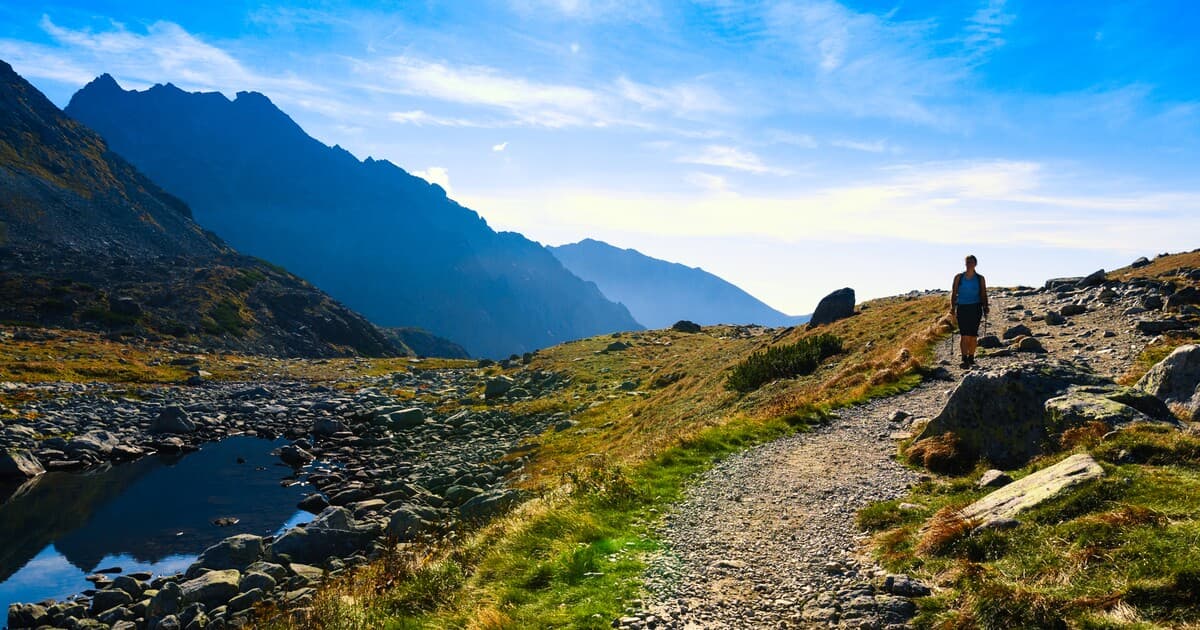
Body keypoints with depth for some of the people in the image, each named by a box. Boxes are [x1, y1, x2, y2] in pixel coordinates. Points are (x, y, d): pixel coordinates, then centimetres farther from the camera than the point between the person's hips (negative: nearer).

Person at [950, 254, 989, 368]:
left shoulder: (980, 279, 8)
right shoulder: (958, 277, 7)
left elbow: (983, 295, 10)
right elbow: (954, 293, 7)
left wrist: (985, 307, -3)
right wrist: (952, 307, -3)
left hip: (975, 308, 1)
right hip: (962, 308, -1)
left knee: (973, 335, 1)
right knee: (964, 335, -11)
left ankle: (971, 357, 15)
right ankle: (964, 359, -14)